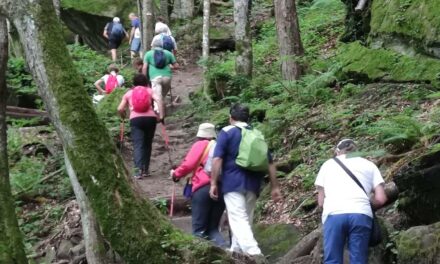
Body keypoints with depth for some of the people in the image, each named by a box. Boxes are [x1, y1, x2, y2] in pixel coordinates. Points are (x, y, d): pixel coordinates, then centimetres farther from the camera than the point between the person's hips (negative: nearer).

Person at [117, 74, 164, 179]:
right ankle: (145, 170, 15)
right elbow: (158, 99, -2)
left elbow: (120, 109, 9)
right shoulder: (149, 90, 19)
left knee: (138, 145, -7)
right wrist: (160, 115, 0)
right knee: (147, 144, 14)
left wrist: (124, 117, 28)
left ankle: (138, 169, -26)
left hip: (135, 119, -1)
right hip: (150, 118, 1)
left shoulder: (129, 93, 20)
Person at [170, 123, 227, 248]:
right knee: (213, 228, 14)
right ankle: (224, 248, -6)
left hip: (203, 187, -5)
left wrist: (176, 173, 15)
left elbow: (188, 164, -1)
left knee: (199, 229, 1)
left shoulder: (201, 144, 8)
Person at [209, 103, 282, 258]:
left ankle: (254, 254, -28)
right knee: (245, 220, 16)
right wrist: (274, 187, 15)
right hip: (253, 183, 5)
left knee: (238, 220, -11)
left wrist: (213, 183, -6)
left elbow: (217, 159, -9)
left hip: (233, 183, -5)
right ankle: (236, 252, 25)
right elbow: (269, 163, 13)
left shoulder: (227, 132, 2)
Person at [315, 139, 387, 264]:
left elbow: (321, 201, 23)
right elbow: (380, 199, 14)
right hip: (361, 215, 0)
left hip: (334, 214, 0)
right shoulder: (368, 164, 24)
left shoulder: (328, 164, 25)